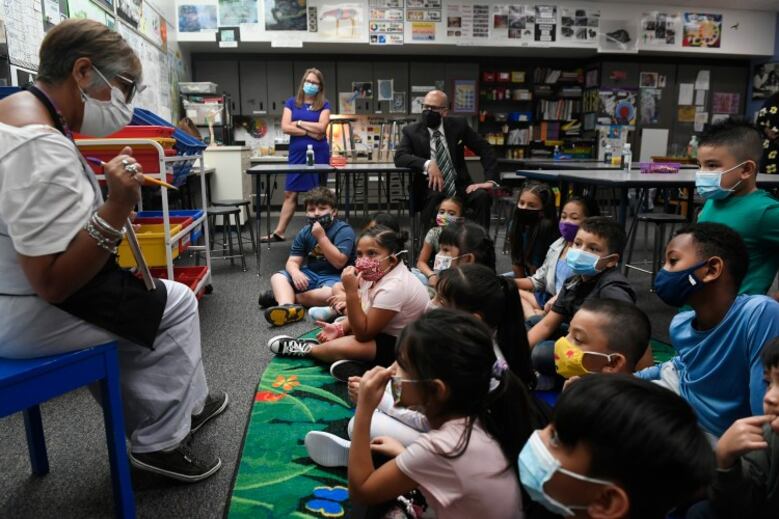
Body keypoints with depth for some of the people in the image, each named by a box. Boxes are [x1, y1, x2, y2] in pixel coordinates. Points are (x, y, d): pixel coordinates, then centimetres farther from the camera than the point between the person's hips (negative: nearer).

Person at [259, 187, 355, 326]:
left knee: (332, 293, -38)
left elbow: (339, 262, -22)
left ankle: (282, 296, -24)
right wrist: (296, 273, -25)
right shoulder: (304, 233, 6)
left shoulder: (344, 230, -12)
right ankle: (287, 307, -41)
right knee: (277, 277, -10)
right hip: (310, 275, 6)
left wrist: (321, 236, -24)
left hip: (335, 277, -5)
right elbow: (293, 261, -1)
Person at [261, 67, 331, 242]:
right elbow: (285, 127, -4)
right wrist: (310, 132, -10)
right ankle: (279, 232, 6)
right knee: (290, 193, 2)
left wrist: (298, 123, -4)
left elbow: (321, 127, -10)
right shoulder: (292, 103, 8)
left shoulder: (324, 105, 5)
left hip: (318, 153, -1)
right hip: (297, 153, 1)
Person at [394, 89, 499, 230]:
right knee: (434, 197, -34)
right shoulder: (411, 132, 0)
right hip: (430, 189, -2)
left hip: (459, 187, 2)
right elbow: (399, 157, -15)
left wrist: (491, 180, -8)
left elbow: (485, 150, 5)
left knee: (482, 196, -26)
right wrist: (427, 164, -31)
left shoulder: (458, 125, 4)